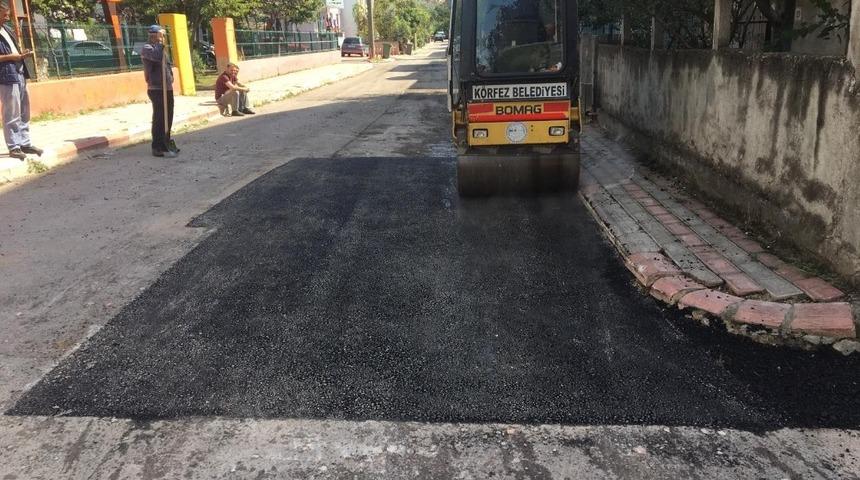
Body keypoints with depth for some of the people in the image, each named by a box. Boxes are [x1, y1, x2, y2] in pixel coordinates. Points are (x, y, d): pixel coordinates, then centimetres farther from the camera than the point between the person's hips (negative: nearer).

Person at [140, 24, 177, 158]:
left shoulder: (159, 47, 20)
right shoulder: (147, 48, -9)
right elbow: (157, 57, -30)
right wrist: (160, 44, -17)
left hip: (167, 88, 9)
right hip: (157, 89, -9)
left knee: (167, 118, 15)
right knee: (159, 119, -8)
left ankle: (166, 144, 25)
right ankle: (158, 148, -5)